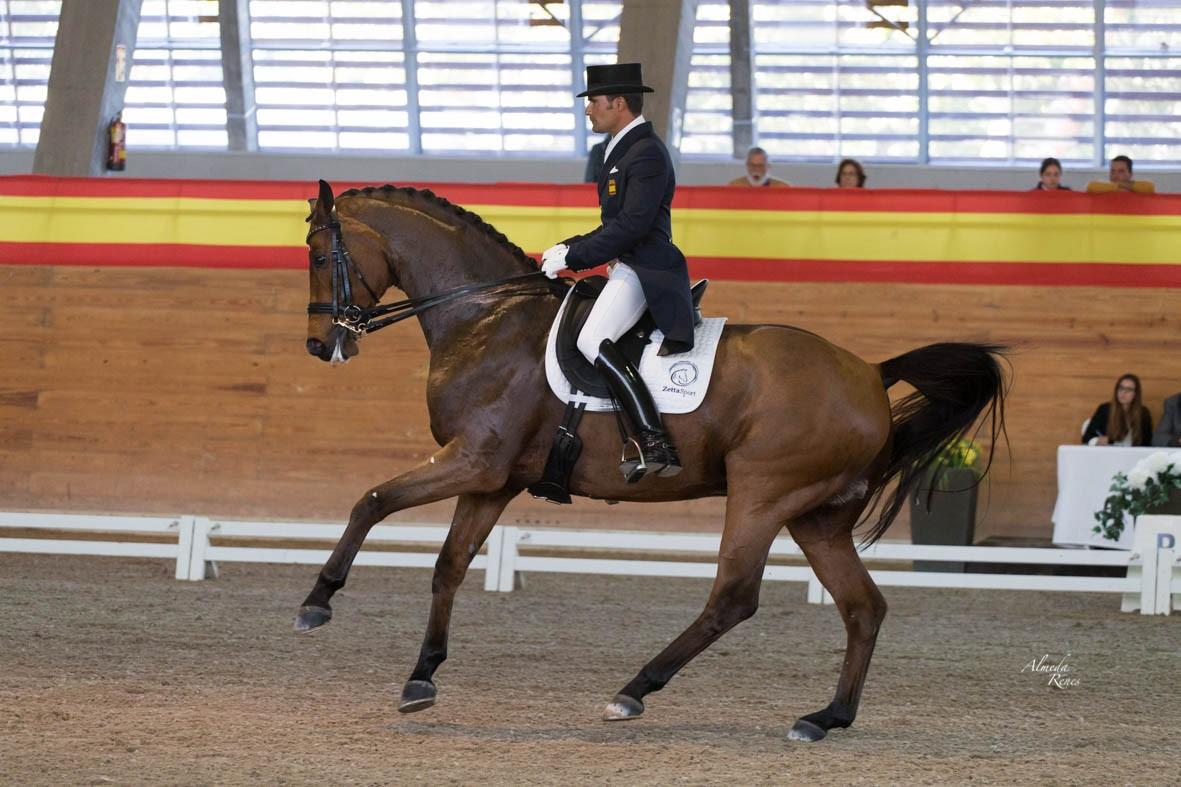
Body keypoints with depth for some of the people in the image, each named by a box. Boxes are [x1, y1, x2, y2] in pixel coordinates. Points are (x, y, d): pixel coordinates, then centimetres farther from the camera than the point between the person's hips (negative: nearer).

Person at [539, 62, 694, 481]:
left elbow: (632, 224, -22)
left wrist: (572, 254, -18)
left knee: (594, 343, -29)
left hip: (643, 270, -12)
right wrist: (569, 248, 11)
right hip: (625, 268, 12)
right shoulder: (622, 149, 19)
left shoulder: (646, 154, -14)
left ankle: (657, 446, -34)